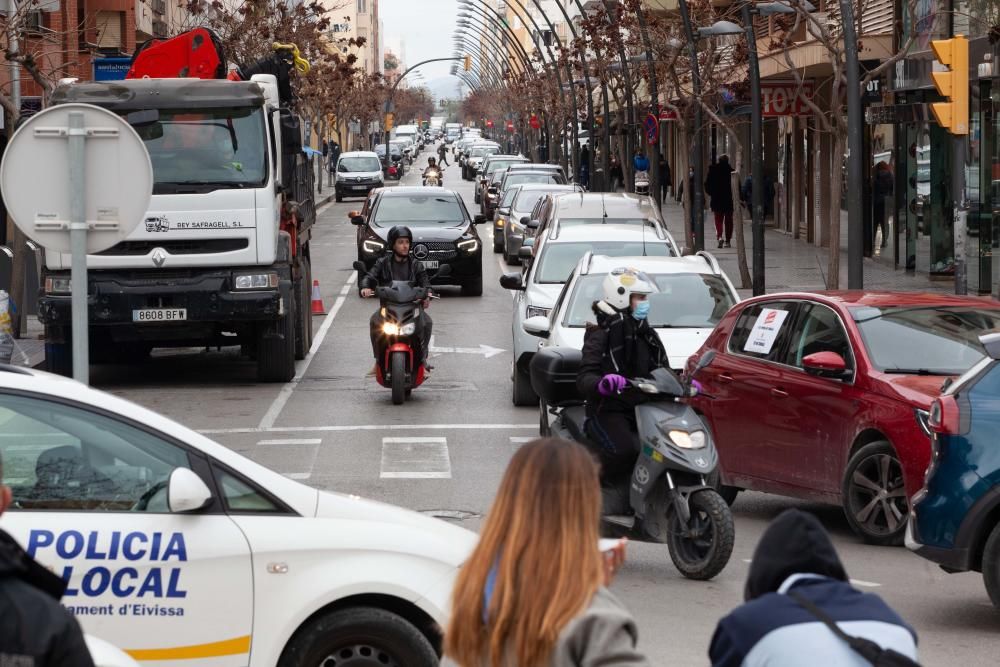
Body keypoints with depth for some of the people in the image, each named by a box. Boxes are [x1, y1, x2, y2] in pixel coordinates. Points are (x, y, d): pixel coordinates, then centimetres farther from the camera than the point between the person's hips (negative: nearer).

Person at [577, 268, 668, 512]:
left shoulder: (646, 336, 20)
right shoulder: (601, 335, -3)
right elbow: (584, 378, -15)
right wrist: (601, 384, -39)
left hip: (642, 409, 7)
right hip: (608, 410, -7)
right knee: (623, 450, -35)